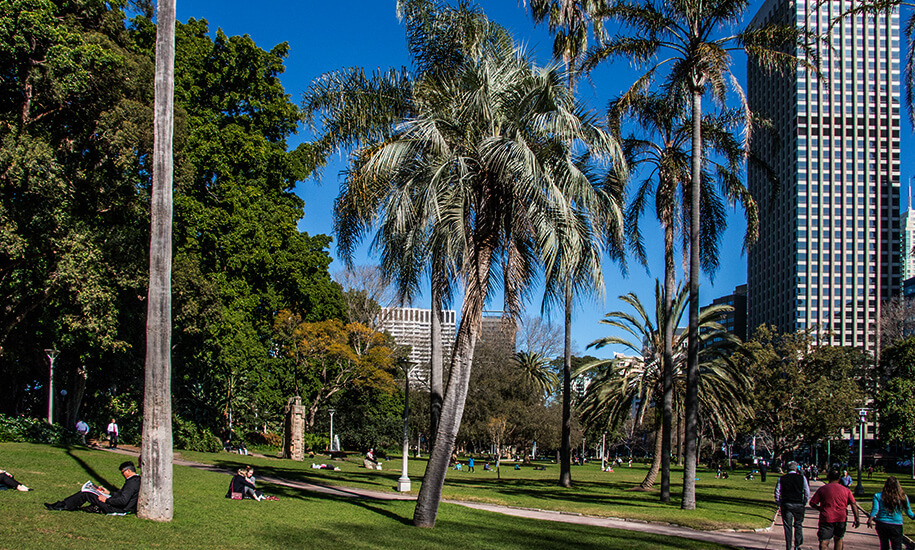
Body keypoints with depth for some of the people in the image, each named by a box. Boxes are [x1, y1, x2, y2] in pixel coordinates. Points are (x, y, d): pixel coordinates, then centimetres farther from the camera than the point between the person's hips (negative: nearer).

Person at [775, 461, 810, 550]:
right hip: (799, 505, 0)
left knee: (788, 527, 7)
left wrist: (780, 504, 11)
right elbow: (807, 493, -1)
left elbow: (777, 493, 2)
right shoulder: (802, 478, -1)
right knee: (798, 525, 14)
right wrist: (804, 504, 10)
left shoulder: (781, 479, 2)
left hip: (786, 505, 0)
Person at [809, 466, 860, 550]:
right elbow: (853, 504, -1)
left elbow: (812, 503, 1)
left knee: (824, 542, -7)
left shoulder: (822, 489, 1)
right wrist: (856, 518, -3)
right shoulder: (846, 490, 6)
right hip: (841, 519, 3)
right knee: (838, 540, 23)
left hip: (826, 518, -3)